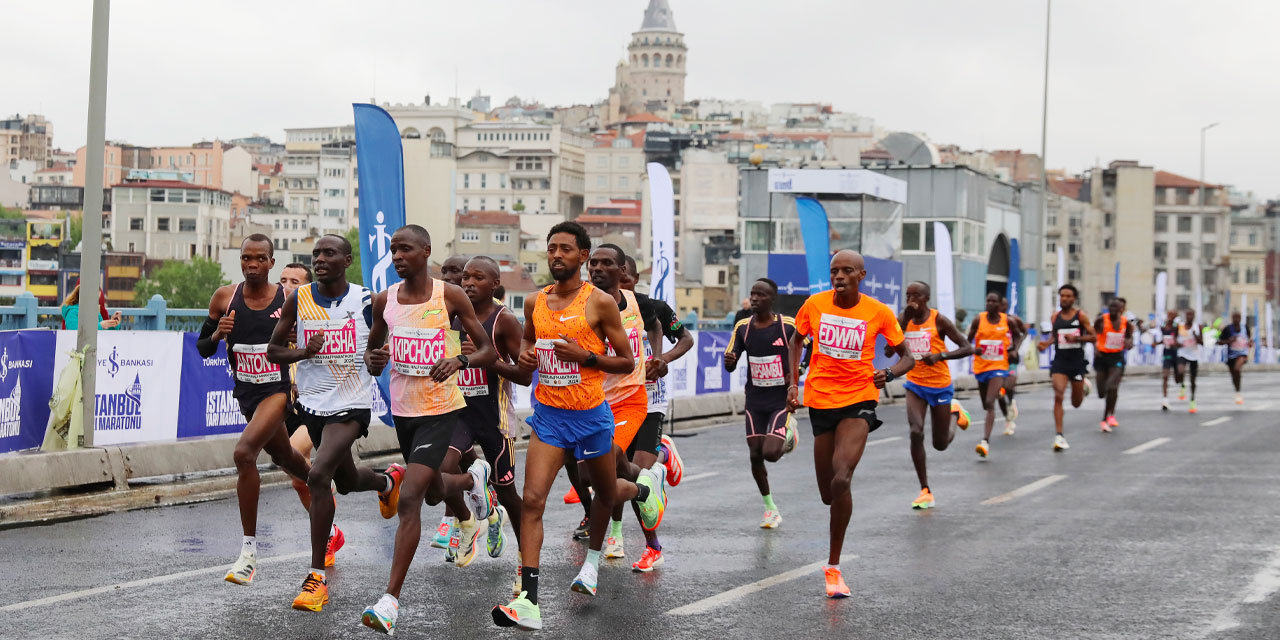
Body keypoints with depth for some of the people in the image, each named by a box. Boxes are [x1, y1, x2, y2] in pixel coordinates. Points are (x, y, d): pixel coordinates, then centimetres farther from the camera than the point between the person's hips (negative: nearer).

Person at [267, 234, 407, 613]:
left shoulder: (365, 300, -6)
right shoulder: (299, 300, -1)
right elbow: (273, 351, 4)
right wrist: (303, 351, -16)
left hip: (351, 404, -5)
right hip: (313, 403, 5)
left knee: (318, 476, -24)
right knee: (346, 481, 22)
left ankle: (317, 577, -17)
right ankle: (388, 482, 60)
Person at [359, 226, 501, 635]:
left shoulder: (450, 296, -10)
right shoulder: (384, 300, 2)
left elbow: (489, 351, -3)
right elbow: (372, 349, 16)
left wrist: (460, 360, -24)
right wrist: (374, 361, -8)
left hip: (440, 410, -6)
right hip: (402, 410, 6)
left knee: (409, 499, -18)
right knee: (434, 491, 25)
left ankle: (391, 601, -17)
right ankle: (473, 479, 63)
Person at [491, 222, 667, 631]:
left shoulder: (600, 302, -10)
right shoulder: (535, 302, 4)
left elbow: (627, 363, -5)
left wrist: (585, 356, -21)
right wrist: (524, 354, 2)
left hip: (590, 415, -3)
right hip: (548, 415, 3)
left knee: (607, 492, 20)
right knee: (533, 499, -13)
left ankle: (647, 484, 59)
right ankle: (528, 603, -18)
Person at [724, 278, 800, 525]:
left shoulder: (788, 326, -11)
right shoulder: (743, 327, -1)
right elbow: (730, 366, 3)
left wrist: (796, 374, -12)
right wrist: (729, 362, -21)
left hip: (781, 400, -4)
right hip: (754, 401, 4)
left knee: (770, 453, -16)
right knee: (755, 456, 2)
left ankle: (789, 433, 20)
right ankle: (770, 508, 21)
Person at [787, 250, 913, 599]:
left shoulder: (878, 312, -5)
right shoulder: (814, 305, 0)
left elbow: (907, 357, 4)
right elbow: (797, 341, 19)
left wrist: (889, 373, -18)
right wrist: (793, 382, 7)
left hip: (859, 401, -3)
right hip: (820, 401, 3)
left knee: (840, 481, -23)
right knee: (828, 494, 6)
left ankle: (833, 566, -12)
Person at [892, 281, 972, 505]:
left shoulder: (939, 320, -12)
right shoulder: (903, 319, -2)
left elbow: (967, 348, -10)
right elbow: (888, 352, -12)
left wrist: (940, 355, -26)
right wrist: (905, 320, -19)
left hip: (940, 386, -2)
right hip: (915, 384, 2)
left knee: (941, 444, 8)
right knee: (916, 433, -19)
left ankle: (954, 411, 41)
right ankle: (925, 491, -11)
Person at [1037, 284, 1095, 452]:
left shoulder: (1081, 316, -4)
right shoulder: (1055, 316, 5)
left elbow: (1092, 336, -4)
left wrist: (1077, 338, -20)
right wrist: (1047, 343, -3)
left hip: (1077, 361, -1)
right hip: (1060, 361, 1)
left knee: (1076, 403, 11)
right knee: (1058, 396, -17)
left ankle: (1084, 387, 50)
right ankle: (1059, 435, -16)